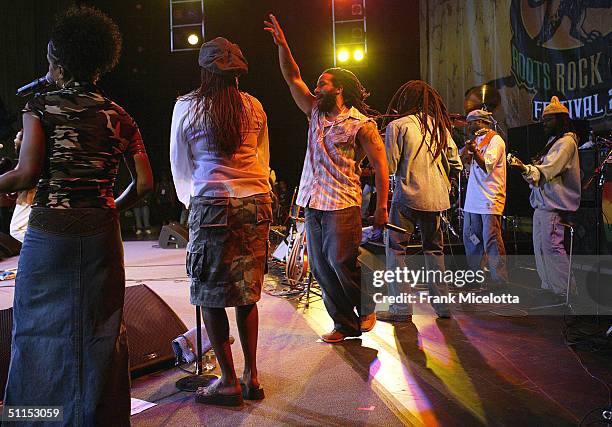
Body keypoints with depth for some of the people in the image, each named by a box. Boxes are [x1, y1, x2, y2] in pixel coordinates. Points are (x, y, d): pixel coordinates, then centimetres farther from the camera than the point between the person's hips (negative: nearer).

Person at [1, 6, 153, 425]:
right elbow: (144, 183, 2)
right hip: (102, 234, 3)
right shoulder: (120, 117, 7)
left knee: (42, 329, 11)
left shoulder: (42, 106, -2)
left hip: (49, 232, -3)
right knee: (100, 332, 14)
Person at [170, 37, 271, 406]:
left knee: (211, 295, 6)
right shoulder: (254, 107, 10)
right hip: (257, 203, 4)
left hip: (214, 205, -4)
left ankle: (229, 383, 12)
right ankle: (252, 376, 20)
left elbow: (180, 165, 11)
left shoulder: (186, 106, 2)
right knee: (248, 292, 12)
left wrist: (188, 199, 28)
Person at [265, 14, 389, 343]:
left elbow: (380, 165, -7)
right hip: (313, 203, 7)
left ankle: (367, 310, 17)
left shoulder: (361, 124, -4)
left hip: (342, 205, -7)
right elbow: (293, 79, 18)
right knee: (320, 267, 6)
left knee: (342, 262, -10)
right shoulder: (316, 114, 15)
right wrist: (282, 44, 9)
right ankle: (345, 324, 17)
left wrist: (382, 208, -12)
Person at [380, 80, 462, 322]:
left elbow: (390, 167, -8)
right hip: (437, 198, 6)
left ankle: (401, 308, 2)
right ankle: (442, 305, 21)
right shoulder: (439, 125, 10)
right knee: (434, 249, 15)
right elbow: (456, 165, 10)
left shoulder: (397, 126, -6)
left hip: (408, 196, -5)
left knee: (395, 248, 3)